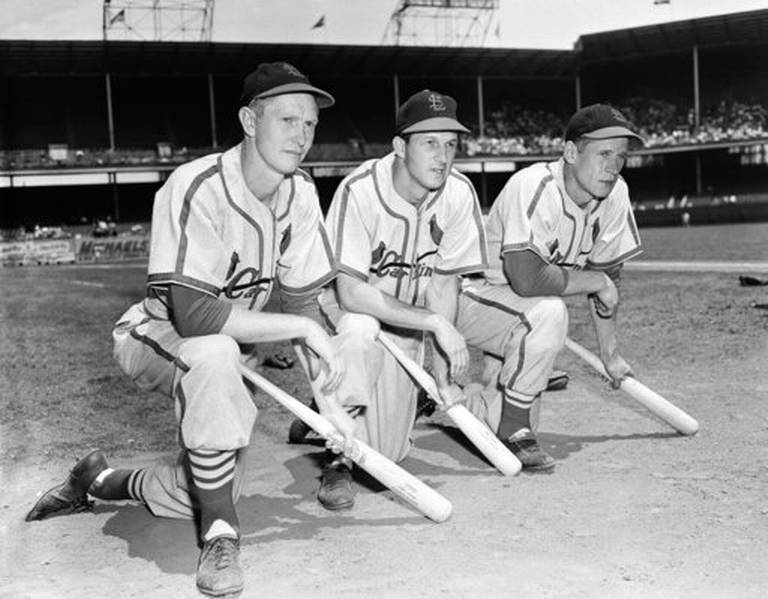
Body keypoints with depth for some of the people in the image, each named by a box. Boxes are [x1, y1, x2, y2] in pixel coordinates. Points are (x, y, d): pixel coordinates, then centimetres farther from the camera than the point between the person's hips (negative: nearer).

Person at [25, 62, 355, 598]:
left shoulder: (299, 192, -9)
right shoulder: (198, 188, -29)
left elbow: (303, 302, -3)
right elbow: (194, 316, -38)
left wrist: (329, 402, -9)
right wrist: (303, 327, -32)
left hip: (226, 352, 6)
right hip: (154, 337, -6)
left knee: (216, 489, -5)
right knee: (214, 356, -40)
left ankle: (101, 483, 24)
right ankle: (220, 535, -25)